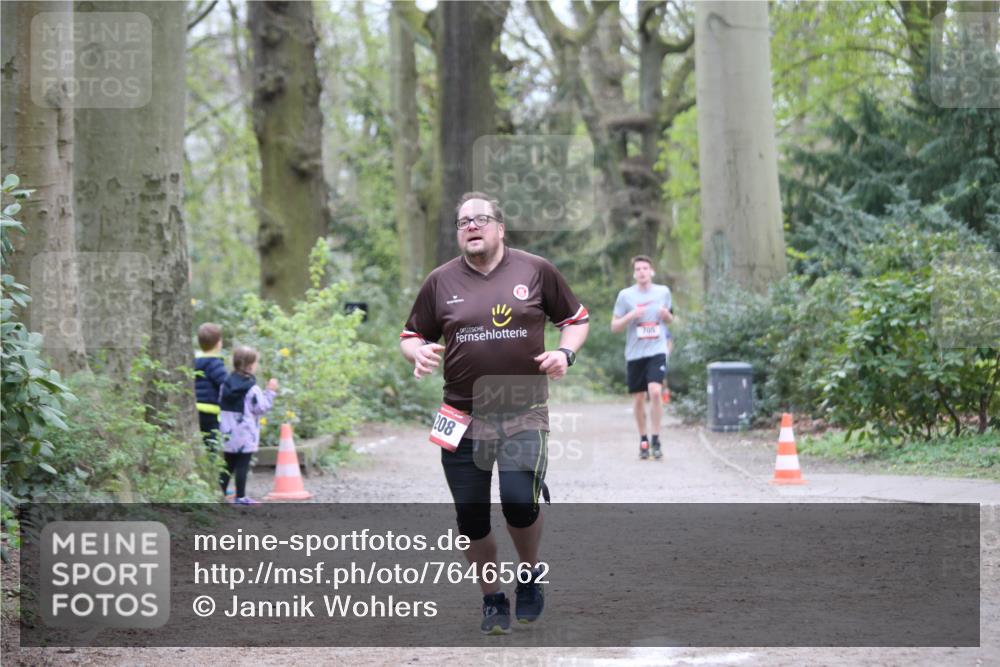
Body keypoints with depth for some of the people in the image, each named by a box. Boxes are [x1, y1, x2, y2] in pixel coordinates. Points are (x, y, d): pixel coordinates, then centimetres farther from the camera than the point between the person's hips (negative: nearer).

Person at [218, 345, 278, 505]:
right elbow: (261, 407, -12)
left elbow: (220, 403, 12)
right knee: (242, 465, -3)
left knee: (228, 464, 13)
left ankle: (221, 492, 11)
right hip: (246, 435, -6)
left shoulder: (226, 384, 6)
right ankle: (240, 497, -2)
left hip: (228, 433, 6)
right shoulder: (251, 387, -14)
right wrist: (270, 392, -4)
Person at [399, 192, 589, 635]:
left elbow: (576, 319, 13)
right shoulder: (441, 282, 5)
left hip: (525, 414, -2)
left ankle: (530, 575, 11)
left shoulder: (536, 271, 3)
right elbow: (412, 335, 14)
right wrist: (418, 353, -9)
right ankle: (492, 600, 22)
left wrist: (565, 353, -6)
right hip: (463, 419, 2)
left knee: (519, 503, -18)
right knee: (471, 517, 2)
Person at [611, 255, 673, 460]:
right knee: (638, 399, 5)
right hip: (634, 353, 0)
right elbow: (614, 327, 3)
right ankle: (643, 440, 22)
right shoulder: (625, 295, 0)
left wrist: (666, 315, -3)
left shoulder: (663, 292, 6)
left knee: (655, 392, -18)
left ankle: (655, 440, -10)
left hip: (657, 351, 0)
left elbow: (670, 320, 20)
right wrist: (631, 316, -15)